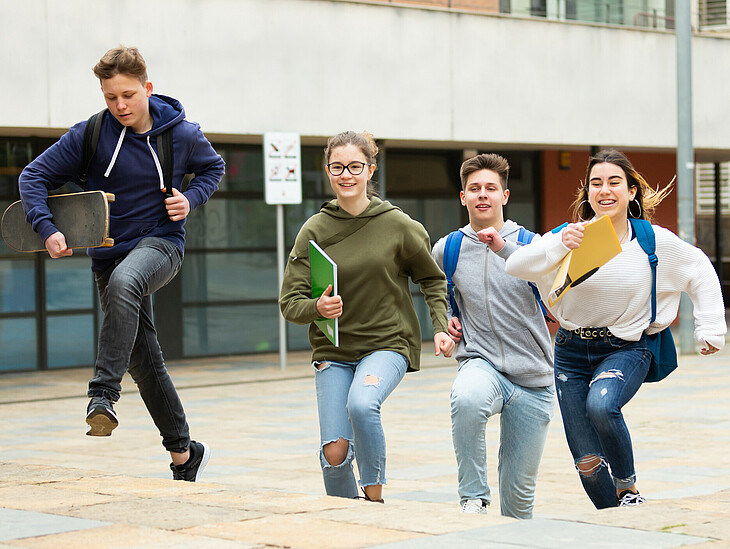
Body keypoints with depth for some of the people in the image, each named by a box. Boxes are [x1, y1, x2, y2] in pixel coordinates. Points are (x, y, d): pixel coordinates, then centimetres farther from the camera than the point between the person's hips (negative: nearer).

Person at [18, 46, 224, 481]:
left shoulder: (182, 134, -4)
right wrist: (47, 229, -18)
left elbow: (214, 168, 16)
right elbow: (35, 176, -3)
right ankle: (184, 452, 25)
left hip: (161, 242, -3)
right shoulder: (90, 135, -6)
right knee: (145, 363, 8)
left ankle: (104, 394, -41)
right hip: (109, 254, 3)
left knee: (123, 282, -39)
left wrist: (191, 199, -3)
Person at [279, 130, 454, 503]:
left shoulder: (398, 226, -5)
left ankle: (374, 498, -14)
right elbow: (290, 302, -4)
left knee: (362, 403, -33)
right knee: (335, 453, -8)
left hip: (388, 343, -2)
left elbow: (432, 279, 10)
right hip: (333, 351, 2)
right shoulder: (314, 230, -2)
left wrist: (440, 328, -3)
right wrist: (318, 308, -25)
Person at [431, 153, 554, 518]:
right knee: (467, 399, -38)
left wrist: (504, 248, -35)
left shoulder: (529, 242, 0)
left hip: (533, 378, 0)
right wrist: (447, 319, 8)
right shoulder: (447, 250, 6)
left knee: (519, 487, 4)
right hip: (481, 363, 0)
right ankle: (474, 498, -23)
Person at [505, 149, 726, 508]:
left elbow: (701, 272, 9)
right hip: (572, 352, 2)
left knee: (601, 405, -34)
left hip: (626, 348, -2)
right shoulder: (571, 237, -7)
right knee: (587, 461, 0)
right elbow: (516, 266, -19)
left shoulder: (654, 241, -6)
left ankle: (628, 488, -10)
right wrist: (560, 245, -34)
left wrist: (710, 328, 6)